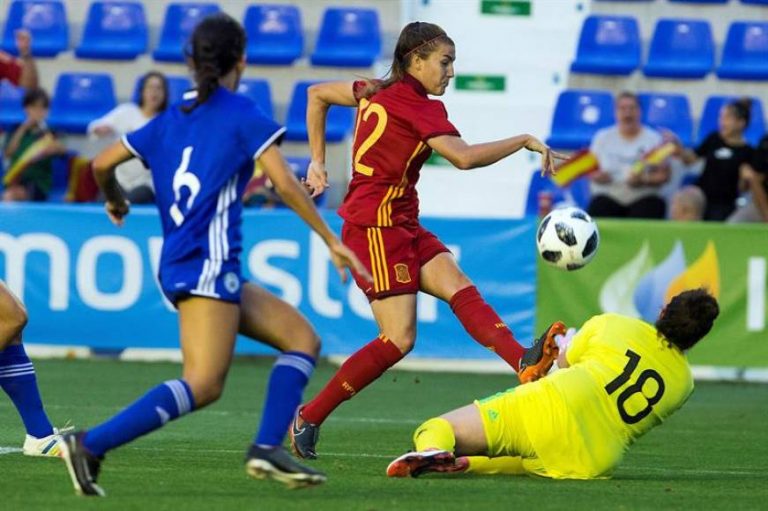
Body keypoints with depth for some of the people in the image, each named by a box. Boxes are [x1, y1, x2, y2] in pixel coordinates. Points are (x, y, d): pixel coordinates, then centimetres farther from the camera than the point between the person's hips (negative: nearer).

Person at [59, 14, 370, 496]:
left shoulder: (168, 121, 16)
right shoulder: (241, 113, -2)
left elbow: (101, 164, 17)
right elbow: (285, 183, -10)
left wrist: (116, 201, 38)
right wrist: (332, 241, -5)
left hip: (179, 264, 8)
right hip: (207, 263, -8)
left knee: (302, 337, 10)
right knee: (203, 385, -16)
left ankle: (268, 446, -6)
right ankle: (90, 444, -24)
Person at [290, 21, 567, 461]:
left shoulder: (379, 92, 13)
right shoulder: (416, 106, -14)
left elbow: (317, 94, 25)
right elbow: (465, 157, -26)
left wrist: (318, 161, 28)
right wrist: (526, 141, -17)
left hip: (402, 225, 10)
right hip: (376, 225, -10)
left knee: (460, 288, -13)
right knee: (399, 339, -12)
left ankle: (526, 364, -35)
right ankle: (308, 419, -3)